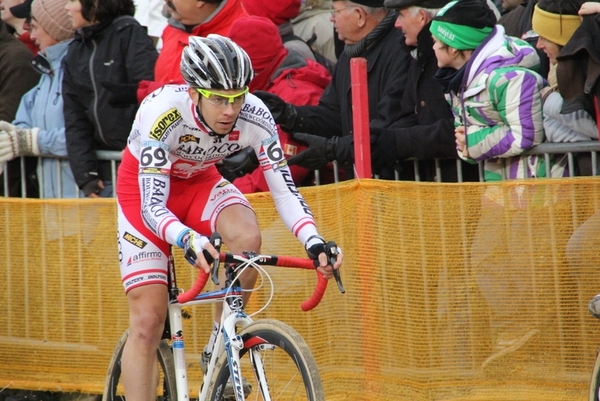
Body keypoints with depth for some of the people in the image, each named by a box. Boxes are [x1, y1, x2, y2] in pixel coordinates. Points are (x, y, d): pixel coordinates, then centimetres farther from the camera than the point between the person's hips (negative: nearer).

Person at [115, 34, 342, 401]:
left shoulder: (255, 117, -27)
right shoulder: (163, 113, -37)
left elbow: (284, 190, -23)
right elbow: (152, 206, -40)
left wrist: (314, 243, -41)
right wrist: (190, 241, -60)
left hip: (199, 182, 3)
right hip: (146, 187, -3)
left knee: (247, 237, -30)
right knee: (148, 320, -12)